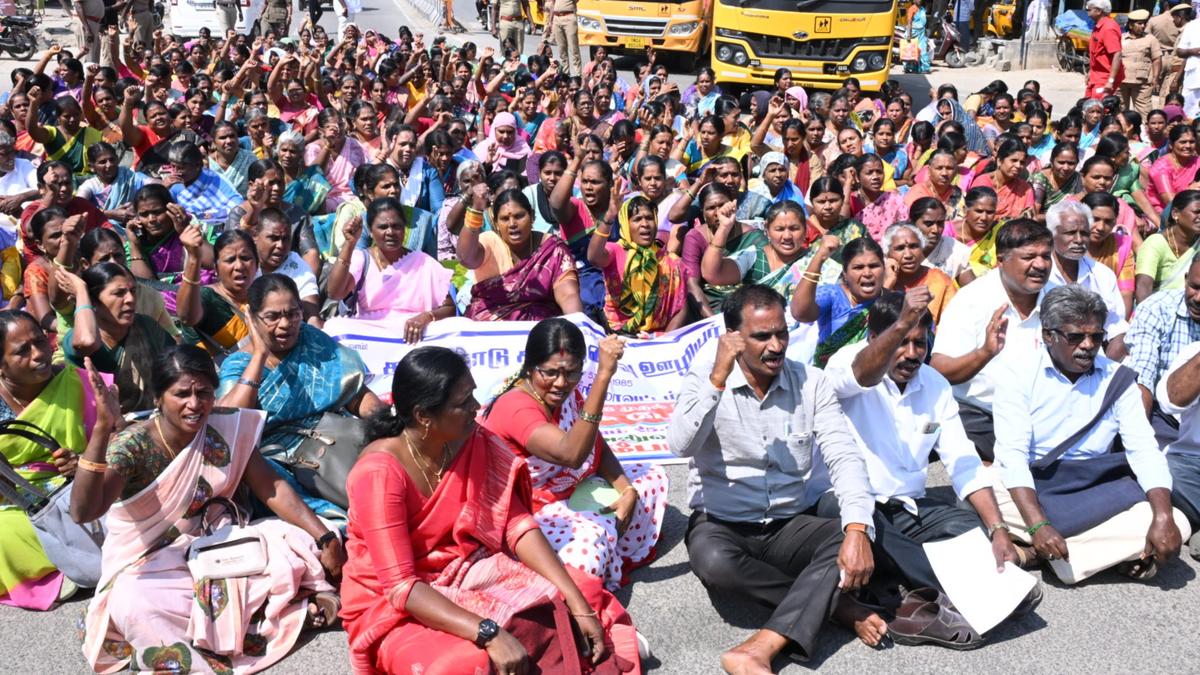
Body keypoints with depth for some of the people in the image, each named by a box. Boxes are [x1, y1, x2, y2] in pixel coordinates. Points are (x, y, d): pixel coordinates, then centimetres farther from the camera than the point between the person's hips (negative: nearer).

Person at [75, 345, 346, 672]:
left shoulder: (226, 427, -7)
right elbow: (83, 512, -35)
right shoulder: (131, 447, -20)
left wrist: (326, 539, -17)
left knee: (297, 545, -15)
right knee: (131, 606, -38)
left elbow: (272, 488, -6)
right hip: (146, 566, -4)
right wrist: (102, 427, -45)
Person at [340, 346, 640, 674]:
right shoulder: (378, 474, -25)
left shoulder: (474, 443, -7)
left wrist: (578, 605, -19)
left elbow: (518, 525, -9)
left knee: (584, 599, -11)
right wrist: (489, 634, -38)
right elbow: (401, 586, -29)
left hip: (465, 574, 6)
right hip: (395, 606, -6)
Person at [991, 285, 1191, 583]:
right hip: (1032, 491, -3)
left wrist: (1163, 517, -25)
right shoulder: (1020, 376, -7)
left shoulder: (1117, 379, 2)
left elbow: (1145, 450, -6)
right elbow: (1012, 454, -18)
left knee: (1176, 526, -20)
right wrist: (1038, 525, -33)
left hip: (1097, 491, 3)